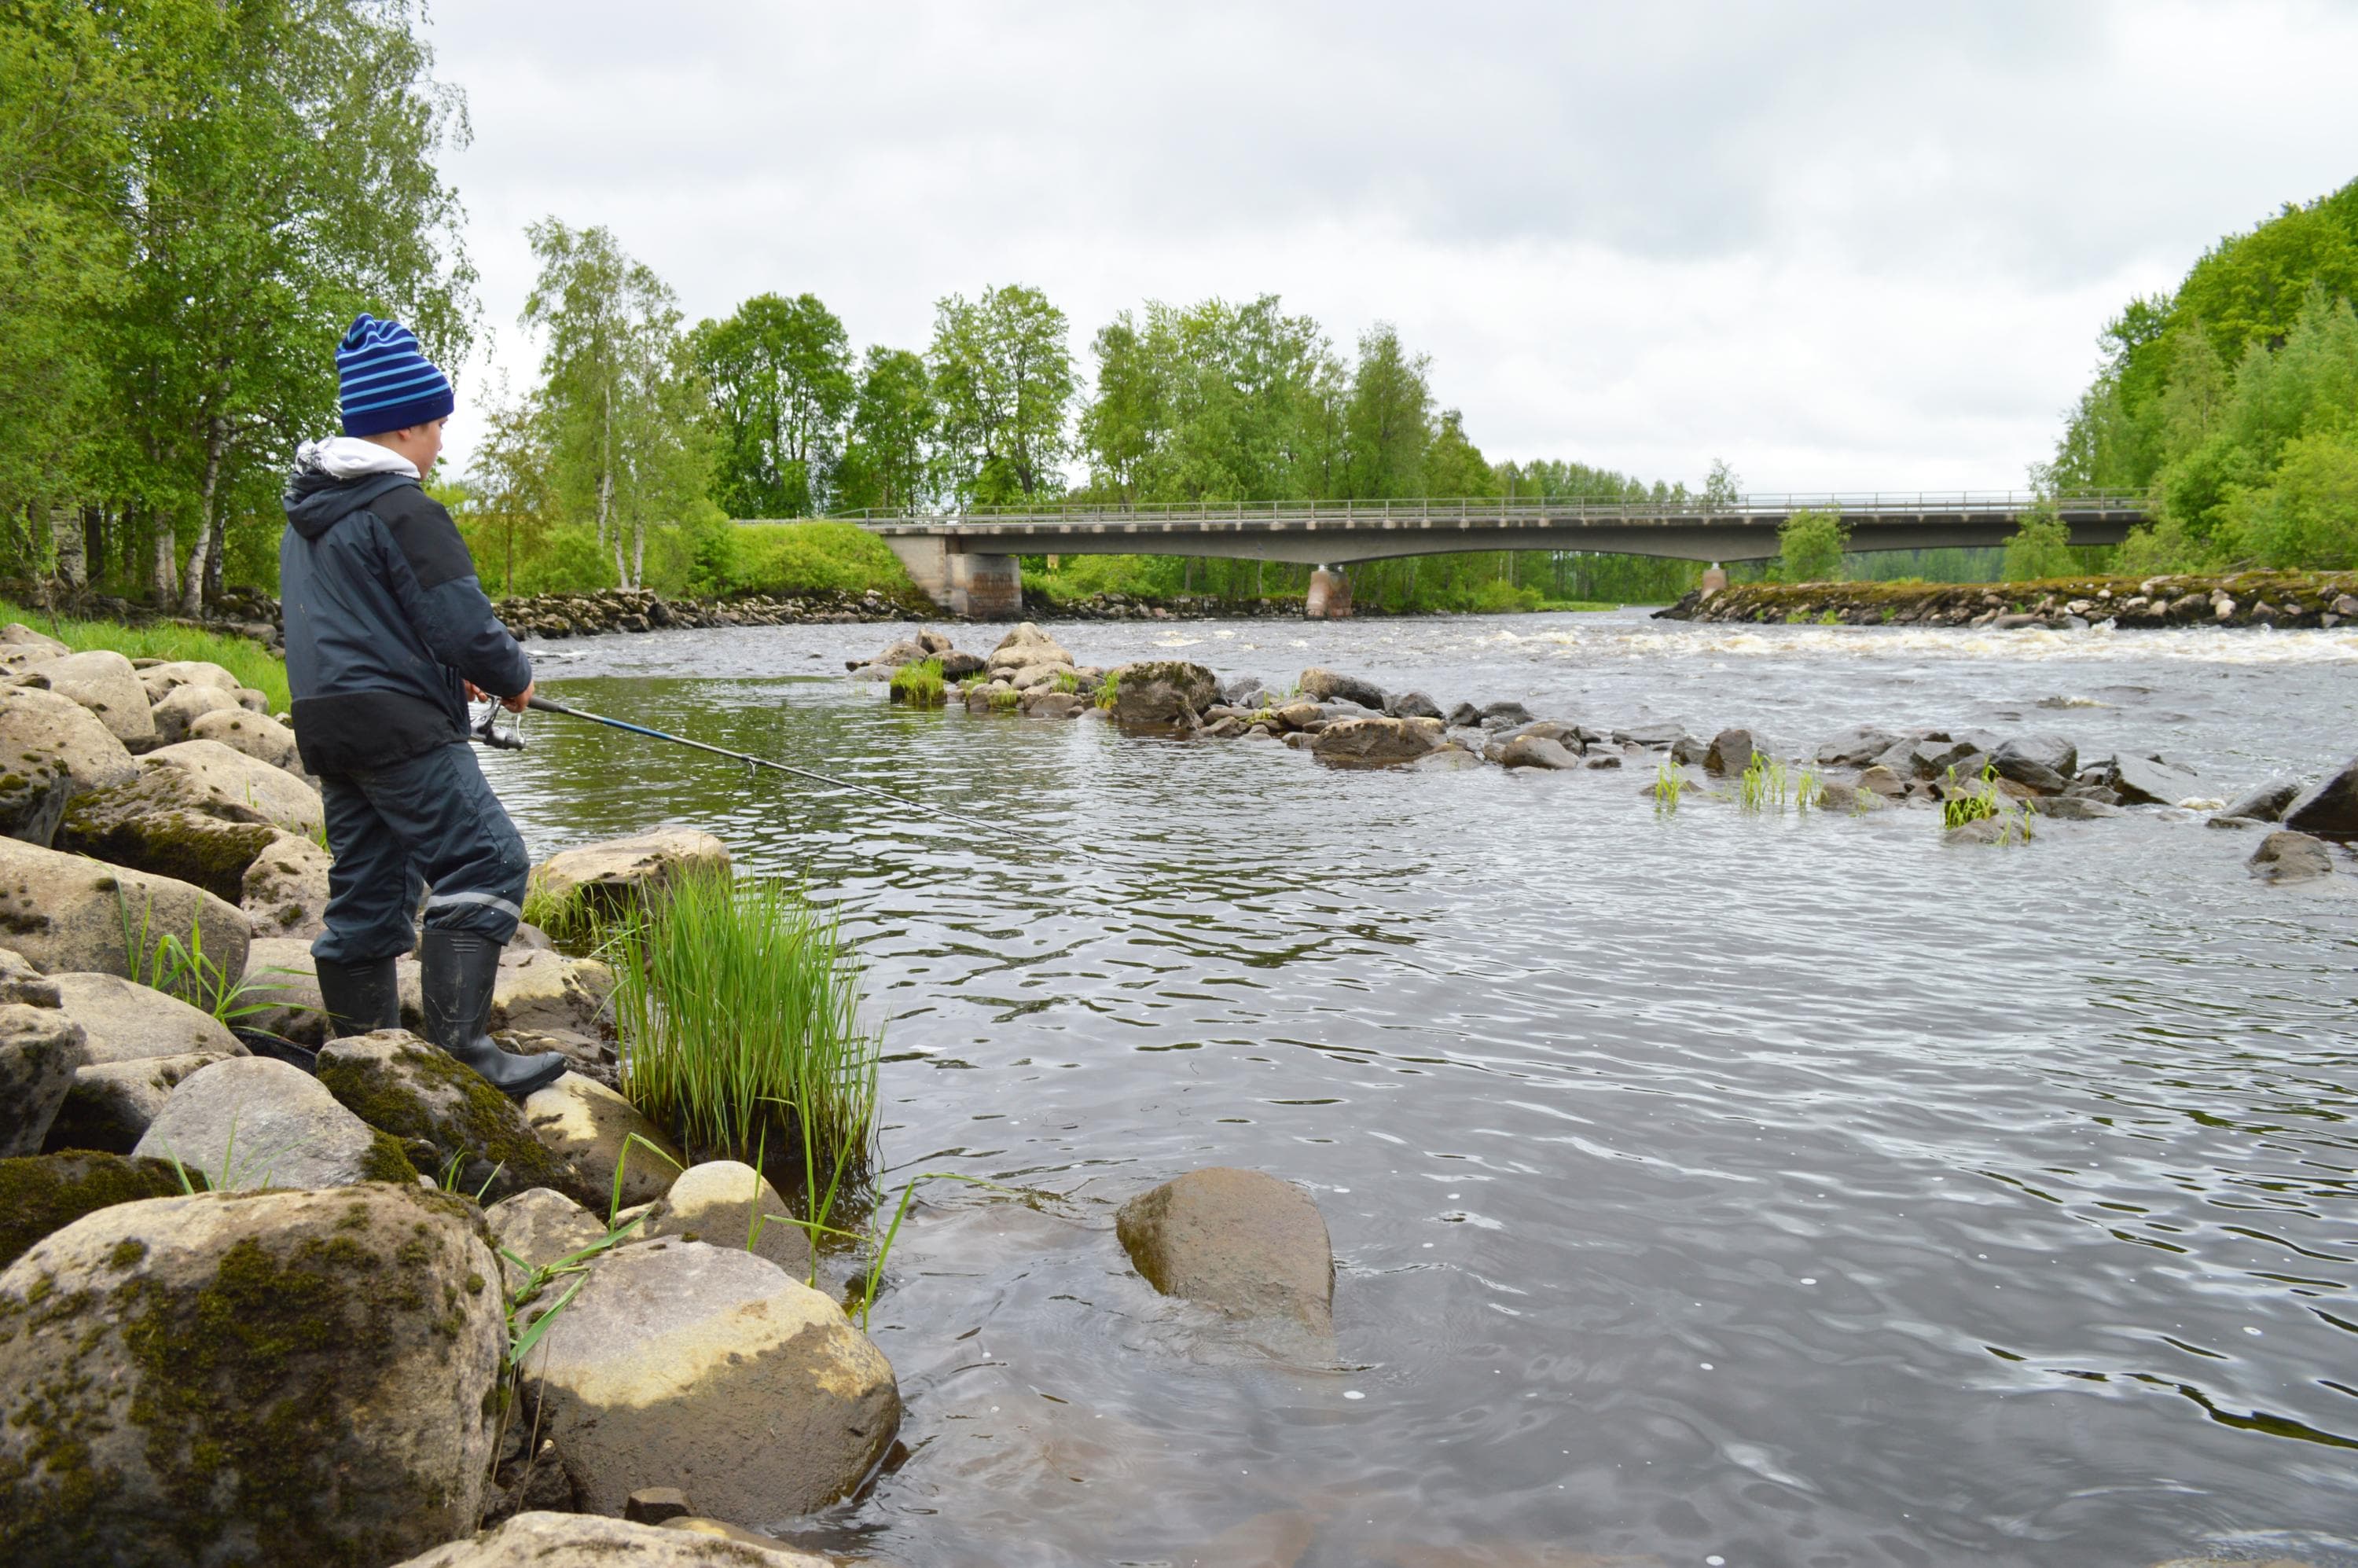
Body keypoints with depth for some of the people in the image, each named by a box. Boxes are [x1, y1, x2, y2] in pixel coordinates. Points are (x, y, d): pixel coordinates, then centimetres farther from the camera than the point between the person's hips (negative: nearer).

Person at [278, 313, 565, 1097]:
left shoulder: (306, 516, 19)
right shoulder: (403, 510, -12)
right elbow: (464, 625, -16)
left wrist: (445, 675, 23)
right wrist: (514, 678, 3)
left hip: (326, 723, 10)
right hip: (399, 724, -10)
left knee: (366, 893, 12)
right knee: (485, 862, -11)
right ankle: (458, 1043, -18)